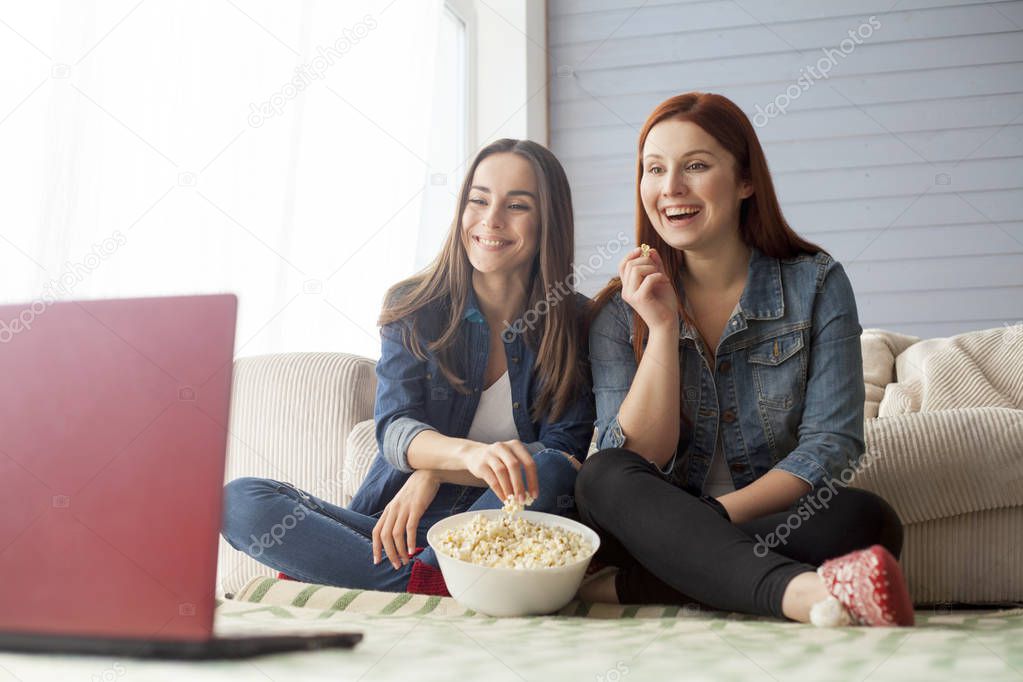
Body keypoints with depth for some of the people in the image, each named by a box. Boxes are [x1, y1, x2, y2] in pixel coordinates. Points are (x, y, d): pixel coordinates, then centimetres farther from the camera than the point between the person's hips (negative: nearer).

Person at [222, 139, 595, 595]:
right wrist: (470, 453, -36)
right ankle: (432, 580, -29)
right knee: (240, 500, -20)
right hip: (393, 519, 1)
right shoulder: (413, 306, 1)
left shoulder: (576, 323, 0)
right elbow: (394, 429, -12)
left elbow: (564, 453, -7)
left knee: (548, 472, -34)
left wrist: (435, 472, -19)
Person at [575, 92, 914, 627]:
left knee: (868, 519, -30)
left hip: (779, 524, 0)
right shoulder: (621, 311, 0)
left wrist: (721, 514, -22)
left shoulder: (816, 283, -2)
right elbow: (630, 467, -8)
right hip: (662, 534, 1)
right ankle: (800, 593, -46)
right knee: (602, 477, -29)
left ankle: (623, 589, -30)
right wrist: (663, 327, -17)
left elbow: (832, 442, -8)